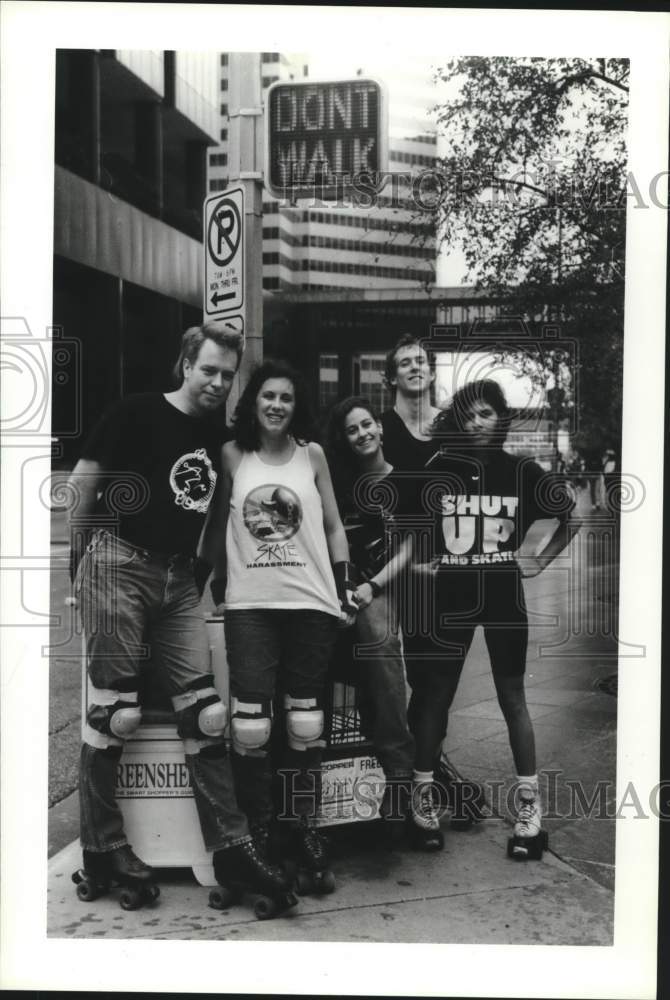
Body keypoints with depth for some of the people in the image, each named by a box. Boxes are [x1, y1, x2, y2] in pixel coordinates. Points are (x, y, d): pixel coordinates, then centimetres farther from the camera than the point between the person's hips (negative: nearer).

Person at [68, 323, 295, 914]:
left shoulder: (219, 433, 12)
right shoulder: (138, 413, -5)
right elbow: (84, 480, -2)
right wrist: (81, 558, 2)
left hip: (179, 579, 6)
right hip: (119, 567, -5)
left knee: (205, 710, 0)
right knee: (115, 713, -3)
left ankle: (230, 848, 6)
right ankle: (102, 854, 12)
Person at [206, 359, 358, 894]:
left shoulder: (312, 454, 5)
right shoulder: (232, 455, 4)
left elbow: (333, 525, 10)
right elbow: (218, 522, 11)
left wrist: (345, 586, 5)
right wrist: (214, 586, 7)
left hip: (310, 602, 1)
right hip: (249, 604, -1)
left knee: (305, 723, 6)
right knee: (251, 724, -8)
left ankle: (306, 834, 19)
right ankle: (259, 835, 9)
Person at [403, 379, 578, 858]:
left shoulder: (523, 472, 0)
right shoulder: (438, 471, 1)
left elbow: (570, 518, 11)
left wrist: (541, 561, 2)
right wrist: (415, 564, -2)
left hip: (504, 597, -1)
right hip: (450, 597, 1)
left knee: (512, 698, 4)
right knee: (434, 695, 6)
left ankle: (530, 805, 12)